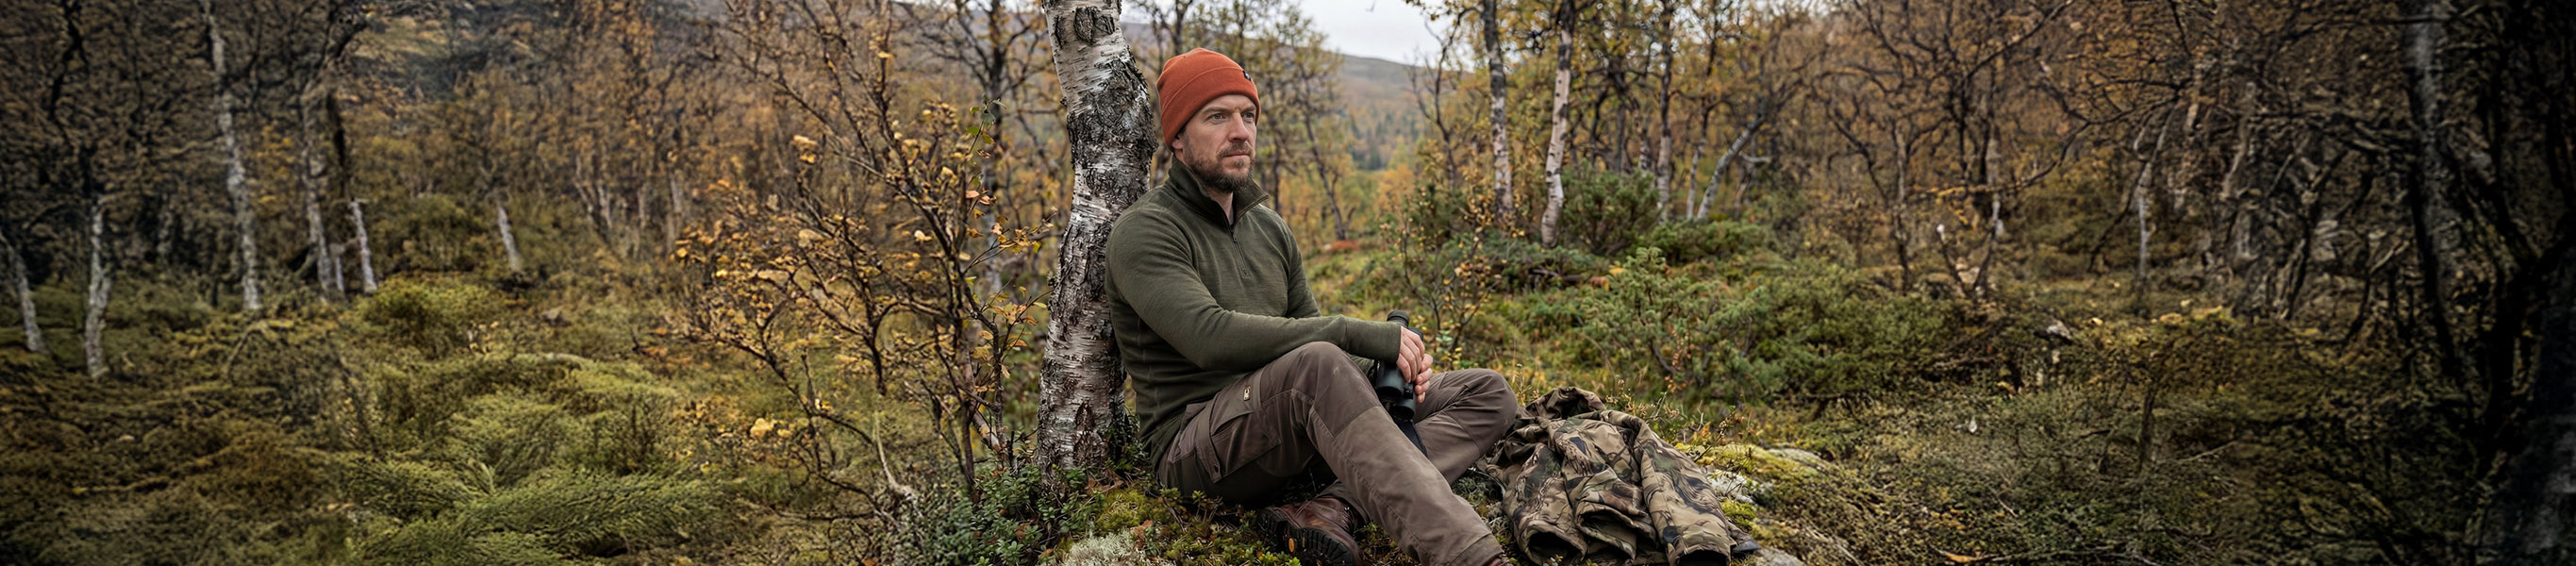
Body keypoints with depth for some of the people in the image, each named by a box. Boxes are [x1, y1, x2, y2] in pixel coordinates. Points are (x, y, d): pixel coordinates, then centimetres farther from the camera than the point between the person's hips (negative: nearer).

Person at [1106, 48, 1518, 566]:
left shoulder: (1269, 227, 17)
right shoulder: (1145, 232, -8)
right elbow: (1211, 337, -24)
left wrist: (1389, 365, -6)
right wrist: (1363, 335, -24)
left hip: (1293, 433, 8)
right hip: (1196, 444, -8)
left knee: (1487, 393, 0)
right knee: (1315, 365, -38)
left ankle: (1330, 512, -26)